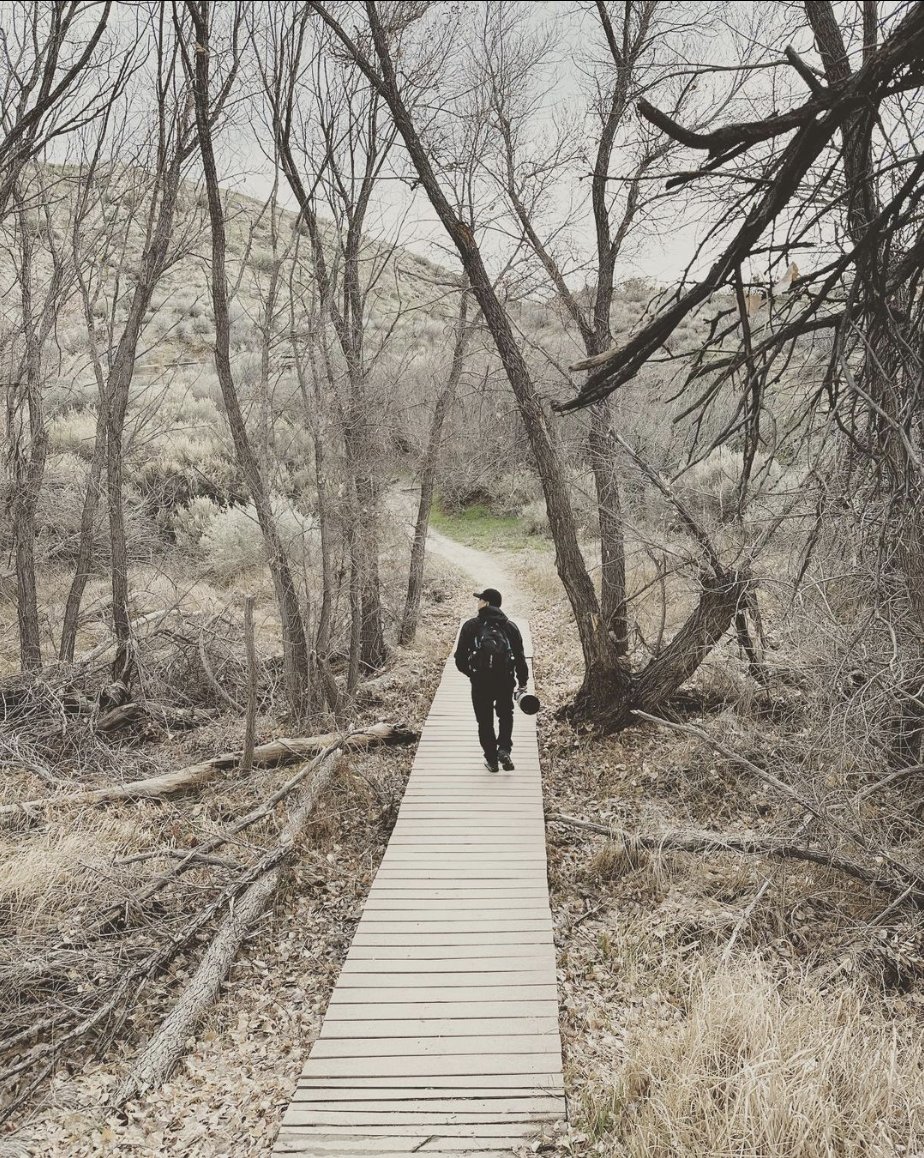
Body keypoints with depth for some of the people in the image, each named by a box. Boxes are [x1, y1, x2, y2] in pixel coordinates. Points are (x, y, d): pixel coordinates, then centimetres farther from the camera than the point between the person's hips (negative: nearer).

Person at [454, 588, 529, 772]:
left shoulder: (471, 626, -1)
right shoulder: (510, 626, 5)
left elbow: (460, 658, -2)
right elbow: (520, 657, 3)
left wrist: (471, 673, 17)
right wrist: (523, 682, 12)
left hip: (480, 681, -2)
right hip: (506, 680, 2)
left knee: (485, 720, 13)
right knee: (506, 714, 22)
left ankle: (491, 760, 15)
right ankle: (504, 749, 2)